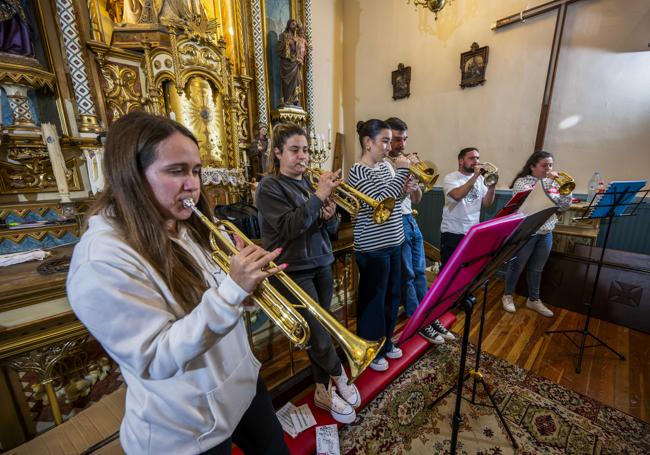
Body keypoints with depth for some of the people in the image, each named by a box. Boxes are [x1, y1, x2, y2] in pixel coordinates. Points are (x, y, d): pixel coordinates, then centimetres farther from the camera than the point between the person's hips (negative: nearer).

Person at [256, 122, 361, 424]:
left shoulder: (310, 183, 11)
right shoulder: (269, 187, -6)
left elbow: (331, 229, 10)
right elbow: (289, 227, -21)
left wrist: (330, 215, -11)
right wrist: (318, 196, -23)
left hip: (321, 264, 6)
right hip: (294, 270, -5)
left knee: (320, 330, 12)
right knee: (317, 333, -4)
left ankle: (323, 389, 32)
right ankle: (340, 378, 26)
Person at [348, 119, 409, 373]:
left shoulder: (385, 166, 9)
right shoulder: (358, 171, -15)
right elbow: (381, 202, -26)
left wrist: (406, 185, -1)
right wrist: (401, 171, -19)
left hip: (393, 242, 8)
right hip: (372, 248, -8)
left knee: (391, 296, 20)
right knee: (373, 300, 8)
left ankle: (385, 342, 42)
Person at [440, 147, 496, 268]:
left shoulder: (480, 179, 10)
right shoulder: (451, 178, -7)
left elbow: (487, 203, 5)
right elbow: (457, 195, -27)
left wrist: (492, 186, -11)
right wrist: (475, 176, -24)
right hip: (453, 232, -5)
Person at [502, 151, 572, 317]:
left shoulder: (553, 183, 9)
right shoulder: (522, 182, -8)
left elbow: (564, 207, 8)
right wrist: (546, 182, -23)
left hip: (546, 233, 6)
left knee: (537, 269, 16)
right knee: (516, 266, 7)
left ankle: (534, 300, 30)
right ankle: (508, 296, 23)